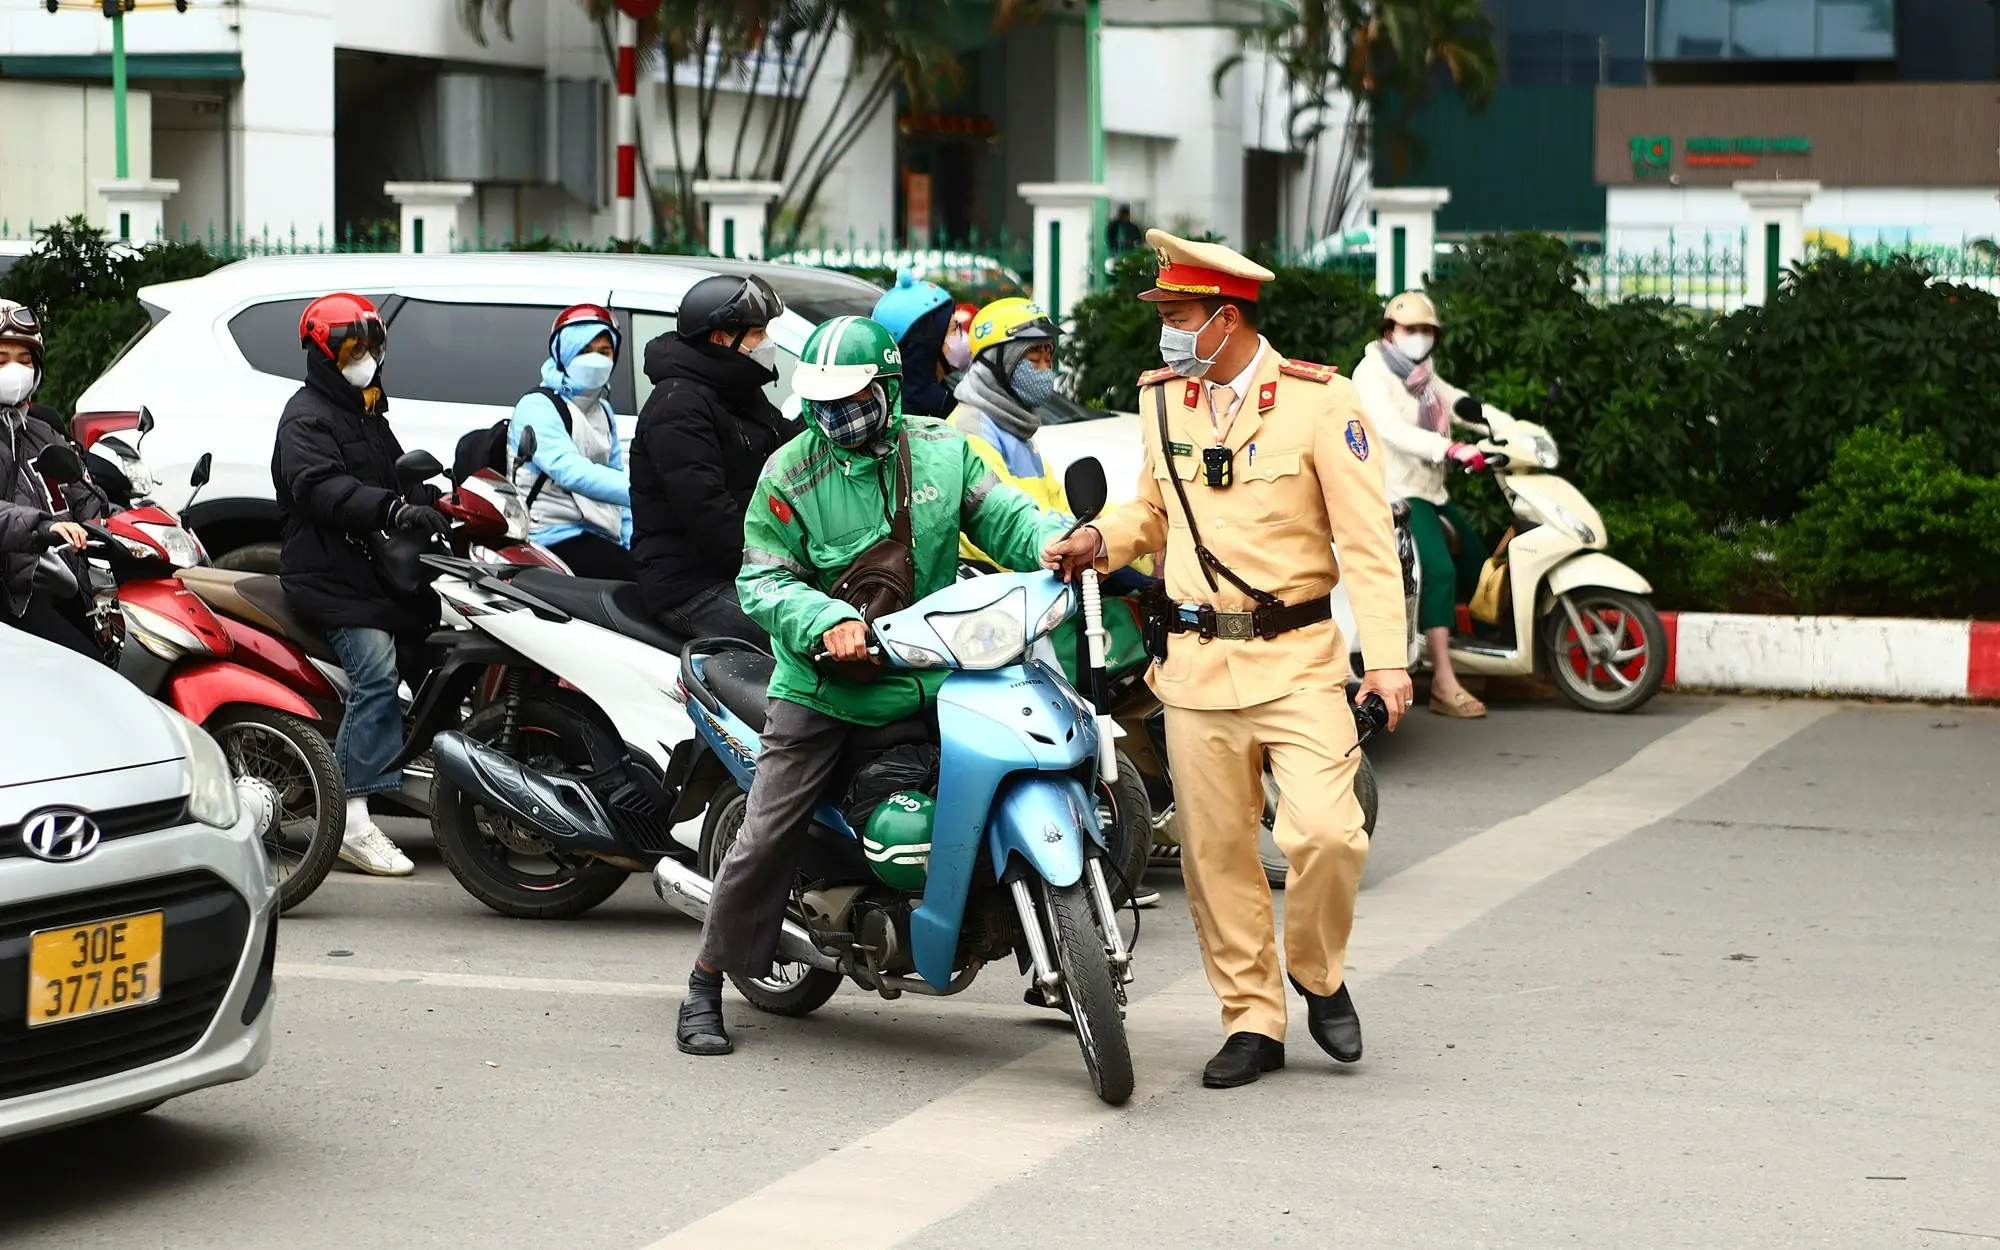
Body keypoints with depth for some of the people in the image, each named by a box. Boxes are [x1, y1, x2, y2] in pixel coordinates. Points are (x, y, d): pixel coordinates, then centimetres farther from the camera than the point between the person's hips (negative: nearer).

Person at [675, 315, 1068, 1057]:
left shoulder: (942, 453, 5)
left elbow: (1002, 516, 4)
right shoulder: (791, 474, -5)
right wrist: (826, 621, -25)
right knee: (766, 836, -6)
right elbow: (763, 579, -7)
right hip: (825, 685, -3)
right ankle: (705, 988, 6)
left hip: (932, 674, 3)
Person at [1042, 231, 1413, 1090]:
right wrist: (1100, 541, 1)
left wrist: (1386, 656, -16)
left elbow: (1367, 537, -8)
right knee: (1215, 853, 4)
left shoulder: (1320, 401, -7)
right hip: (1197, 663, 4)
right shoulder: (1162, 398, 8)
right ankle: (1252, 1021, 16)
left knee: (1327, 832, -15)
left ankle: (1318, 975, 12)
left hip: (1295, 659, -4)